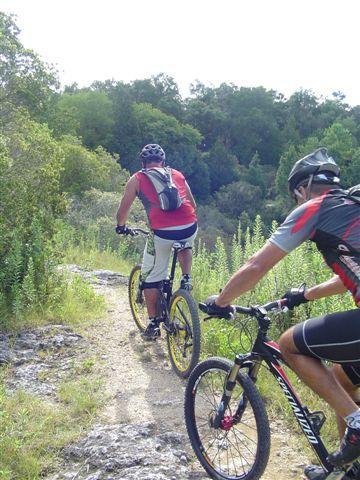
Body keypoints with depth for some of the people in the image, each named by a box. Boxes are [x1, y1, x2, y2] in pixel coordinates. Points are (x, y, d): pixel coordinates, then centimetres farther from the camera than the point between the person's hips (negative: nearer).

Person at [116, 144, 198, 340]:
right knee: (185, 246, 39)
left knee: (151, 277, 15)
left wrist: (121, 227, 41)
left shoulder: (137, 179, 15)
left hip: (162, 232, -3)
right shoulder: (178, 174, 23)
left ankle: (153, 324, 18)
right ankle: (186, 278, 20)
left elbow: (123, 211, 21)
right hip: (190, 228, 3)